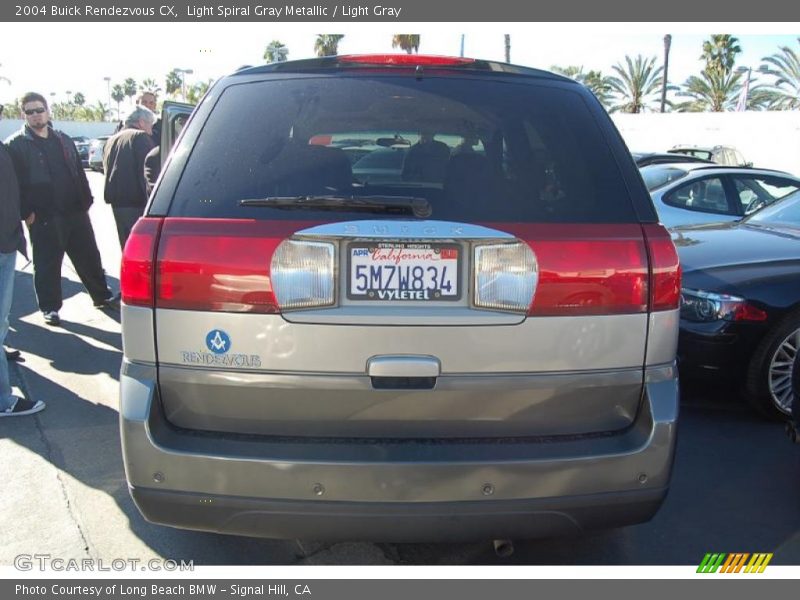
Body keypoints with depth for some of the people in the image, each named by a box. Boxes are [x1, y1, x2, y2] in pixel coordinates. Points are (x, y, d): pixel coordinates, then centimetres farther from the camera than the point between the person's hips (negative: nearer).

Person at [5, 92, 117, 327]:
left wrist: (86, 201, 8)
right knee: (47, 265, 4)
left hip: (76, 212, 5)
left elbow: (79, 173, 16)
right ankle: (49, 308, 16)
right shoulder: (16, 145, -2)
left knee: (89, 257, 12)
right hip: (43, 217, -4)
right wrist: (26, 212, -13)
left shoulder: (63, 140, 14)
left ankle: (102, 296, 26)